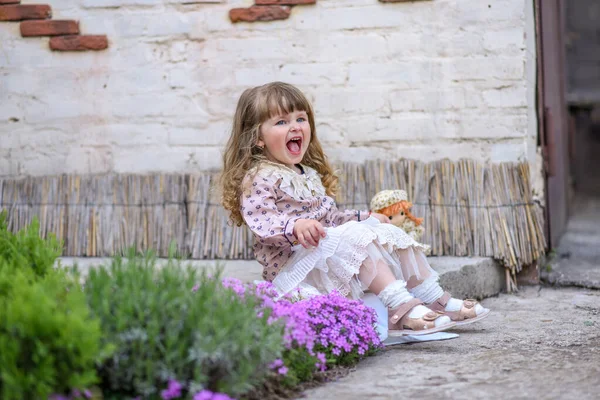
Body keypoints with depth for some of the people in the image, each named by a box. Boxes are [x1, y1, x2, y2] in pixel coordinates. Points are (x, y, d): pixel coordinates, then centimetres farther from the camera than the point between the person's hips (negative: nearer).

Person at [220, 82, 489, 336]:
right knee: (354, 237, -31)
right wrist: (295, 226, -40)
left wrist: (363, 217, 18)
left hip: (326, 249, 10)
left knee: (389, 233, 2)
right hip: (292, 266, -10)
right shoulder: (259, 179, -11)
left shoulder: (309, 174, 19)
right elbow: (261, 222, -24)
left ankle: (436, 300, -2)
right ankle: (400, 307, -40)